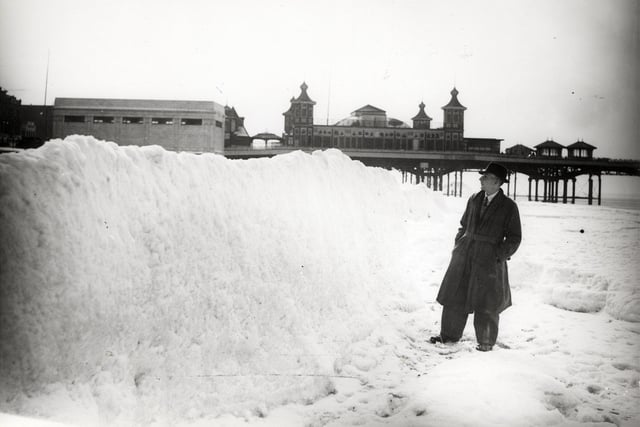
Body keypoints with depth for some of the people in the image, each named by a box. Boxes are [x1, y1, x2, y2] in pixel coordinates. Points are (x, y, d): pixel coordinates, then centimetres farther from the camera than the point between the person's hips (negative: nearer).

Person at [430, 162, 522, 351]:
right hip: (464, 256, 4)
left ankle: (486, 343, 22)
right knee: (454, 296, 9)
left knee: (486, 304, 5)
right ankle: (449, 335, 25)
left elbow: (514, 238, -2)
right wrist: (458, 245, 8)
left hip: (489, 260, -4)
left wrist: (498, 256, -9)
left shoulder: (509, 207, -5)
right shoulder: (474, 200, 7)